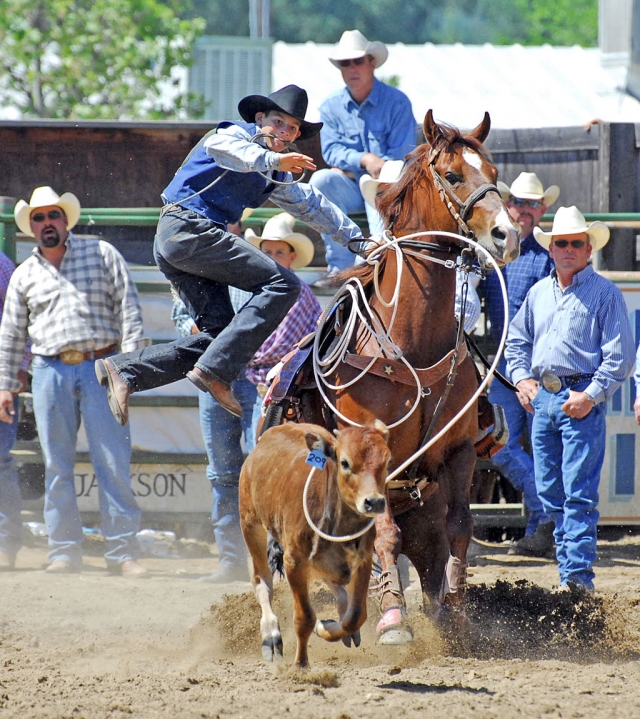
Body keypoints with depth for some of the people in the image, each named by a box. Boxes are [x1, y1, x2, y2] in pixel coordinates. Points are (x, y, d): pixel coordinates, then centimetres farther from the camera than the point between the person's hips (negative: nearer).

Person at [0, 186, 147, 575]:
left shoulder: (102, 254, 8)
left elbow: (128, 306, 3)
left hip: (101, 368, -2)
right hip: (51, 372, 3)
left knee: (114, 462, -7)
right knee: (57, 466, 2)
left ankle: (123, 552, -6)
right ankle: (65, 550, 8)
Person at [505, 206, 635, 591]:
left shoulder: (605, 293, -3)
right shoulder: (538, 293, 15)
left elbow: (620, 355, -8)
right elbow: (517, 340, 26)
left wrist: (591, 395, -14)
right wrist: (523, 378, 10)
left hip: (582, 402, -6)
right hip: (542, 400, 6)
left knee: (579, 494, -10)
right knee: (550, 493, 9)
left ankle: (578, 575, -11)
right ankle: (568, 565, 17)